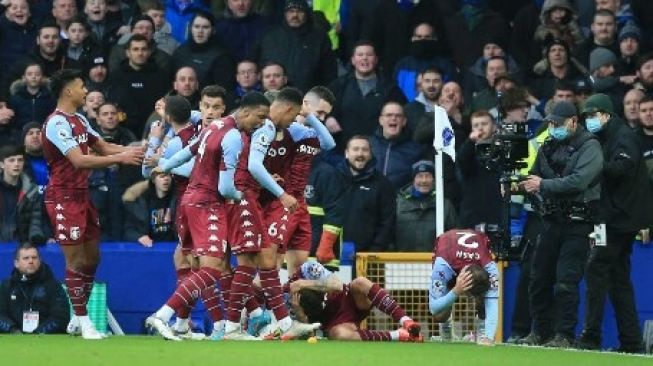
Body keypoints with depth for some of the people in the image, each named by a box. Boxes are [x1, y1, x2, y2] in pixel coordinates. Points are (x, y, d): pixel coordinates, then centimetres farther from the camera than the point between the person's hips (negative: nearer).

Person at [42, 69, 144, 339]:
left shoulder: (79, 120, 14)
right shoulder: (57, 123, -18)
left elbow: (103, 147, 16)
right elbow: (79, 160, -27)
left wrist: (134, 149, 0)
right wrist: (120, 158, -26)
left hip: (82, 195, 10)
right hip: (63, 198, -10)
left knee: (91, 257, 12)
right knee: (76, 259, -6)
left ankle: (77, 319, 20)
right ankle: (82, 321, 0)